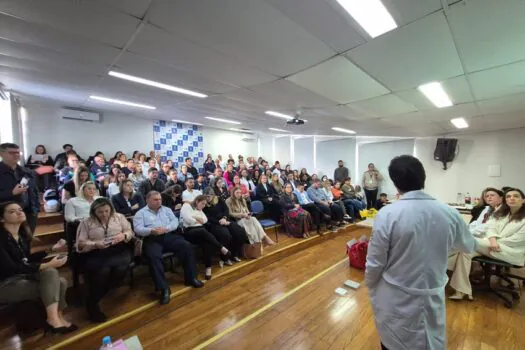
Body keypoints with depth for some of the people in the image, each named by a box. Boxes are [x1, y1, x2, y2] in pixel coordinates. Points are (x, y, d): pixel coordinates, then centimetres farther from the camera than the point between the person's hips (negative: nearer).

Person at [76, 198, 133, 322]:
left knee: (121, 269, -29)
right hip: (95, 254, -1)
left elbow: (130, 232, 11)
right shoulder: (86, 223, 7)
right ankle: (92, 304, -8)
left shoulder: (119, 217, 10)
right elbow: (81, 244, 3)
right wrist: (95, 244, -15)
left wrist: (123, 235, -11)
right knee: (103, 271, -31)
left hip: (119, 250, 1)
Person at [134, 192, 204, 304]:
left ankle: (191, 278, -7)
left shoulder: (166, 209, 19)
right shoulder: (140, 213, 10)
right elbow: (138, 229, -4)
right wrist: (152, 231, -23)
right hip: (151, 239, -2)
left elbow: (175, 221, 7)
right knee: (154, 256, -33)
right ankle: (164, 288, -26)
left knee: (187, 246, -19)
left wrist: (166, 228, -14)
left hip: (169, 236, 3)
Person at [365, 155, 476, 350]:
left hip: (396, 301, -3)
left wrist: (371, 288, 4)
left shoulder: (387, 215, -24)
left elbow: (374, 264, -15)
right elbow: (468, 246, 12)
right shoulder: (450, 214, -11)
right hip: (432, 298, 3)